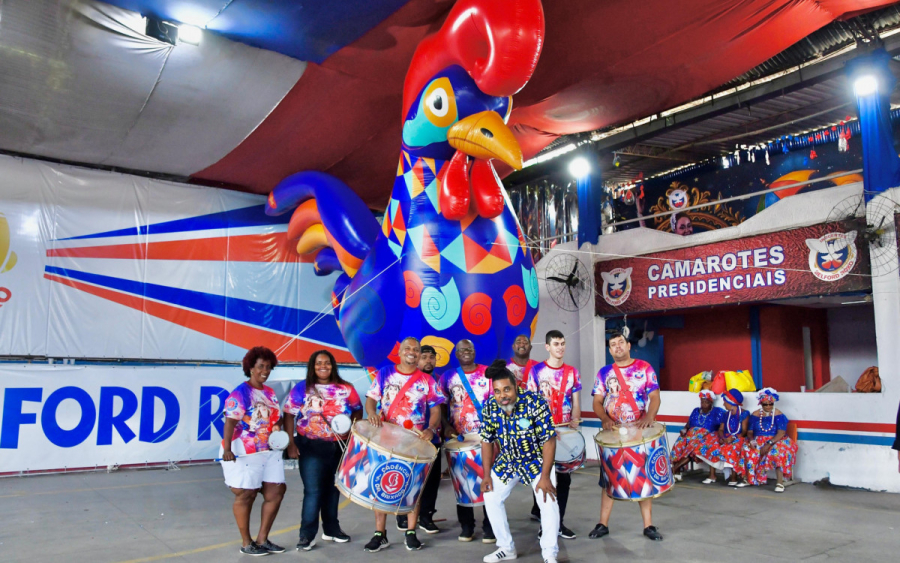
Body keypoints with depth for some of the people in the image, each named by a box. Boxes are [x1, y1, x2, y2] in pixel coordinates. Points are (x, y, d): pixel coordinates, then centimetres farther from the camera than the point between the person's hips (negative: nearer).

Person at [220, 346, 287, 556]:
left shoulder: (270, 393, 12)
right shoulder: (240, 393, -11)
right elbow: (230, 422, -21)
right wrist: (227, 448, -31)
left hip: (270, 451, 8)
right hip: (246, 453, -7)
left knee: (275, 493, 7)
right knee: (246, 495, 2)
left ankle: (262, 539, 20)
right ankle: (246, 543, 17)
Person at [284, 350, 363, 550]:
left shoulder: (346, 389, 2)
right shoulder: (301, 388, -2)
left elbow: (357, 412, 9)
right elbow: (289, 416, -3)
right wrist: (290, 443, -10)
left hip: (339, 447, 3)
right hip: (311, 447, -3)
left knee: (333, 489, 14)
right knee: (313, 491, -6)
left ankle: (331, 529, 27)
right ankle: (307, 535, 3)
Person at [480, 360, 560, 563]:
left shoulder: (535, 403, -29)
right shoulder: (489, 406, -16)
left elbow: (548, 440, -25)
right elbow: (487, 440, -4)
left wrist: (545, 476, -25)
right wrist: (487, 475, -5)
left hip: (537, 461, -4)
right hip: (506, 462, 4)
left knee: (549, 503, -17)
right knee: (491, 498, 4)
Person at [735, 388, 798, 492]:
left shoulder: (779, 415, -2)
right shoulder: (755, 415, 9)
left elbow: (781, 433, -14)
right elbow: (749, 432, 9)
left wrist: (769, 444, -26)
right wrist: (751, 440, -15)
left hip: (775, 441, -3)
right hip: (757, 442, 3)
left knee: (777, 452, -38)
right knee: (747, 450, -27)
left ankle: (780, 482, -36)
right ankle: (747, 479, -17)